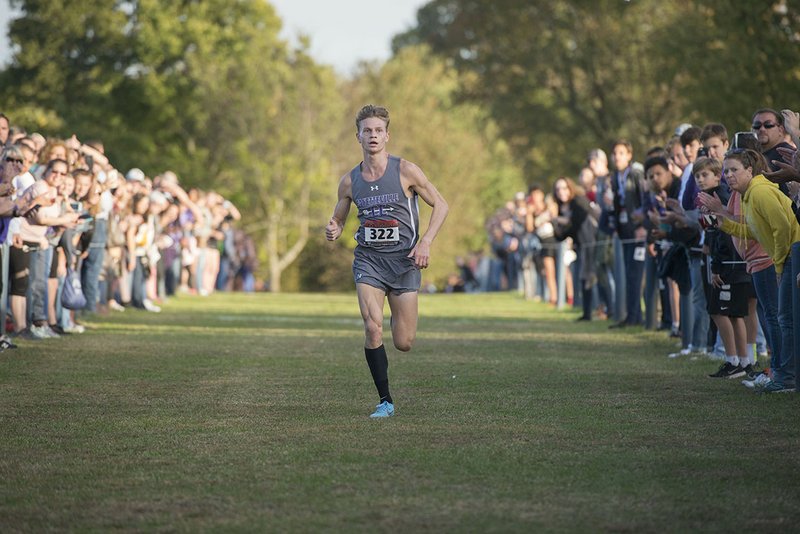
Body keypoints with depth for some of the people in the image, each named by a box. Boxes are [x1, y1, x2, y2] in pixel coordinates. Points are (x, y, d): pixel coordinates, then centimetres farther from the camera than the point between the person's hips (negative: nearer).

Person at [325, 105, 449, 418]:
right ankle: (385, 401, -6)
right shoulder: (349, 181, 3)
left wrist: (425, 242, -11)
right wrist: (333, 231, -8)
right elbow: (338, 219, 17)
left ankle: (399, 320, 39)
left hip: (404, 260, -1)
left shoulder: (405, 171, -5)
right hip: (368, 259, 1)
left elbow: (440, 205, 2)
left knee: (403, 343, 0)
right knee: (373, 328, -19)